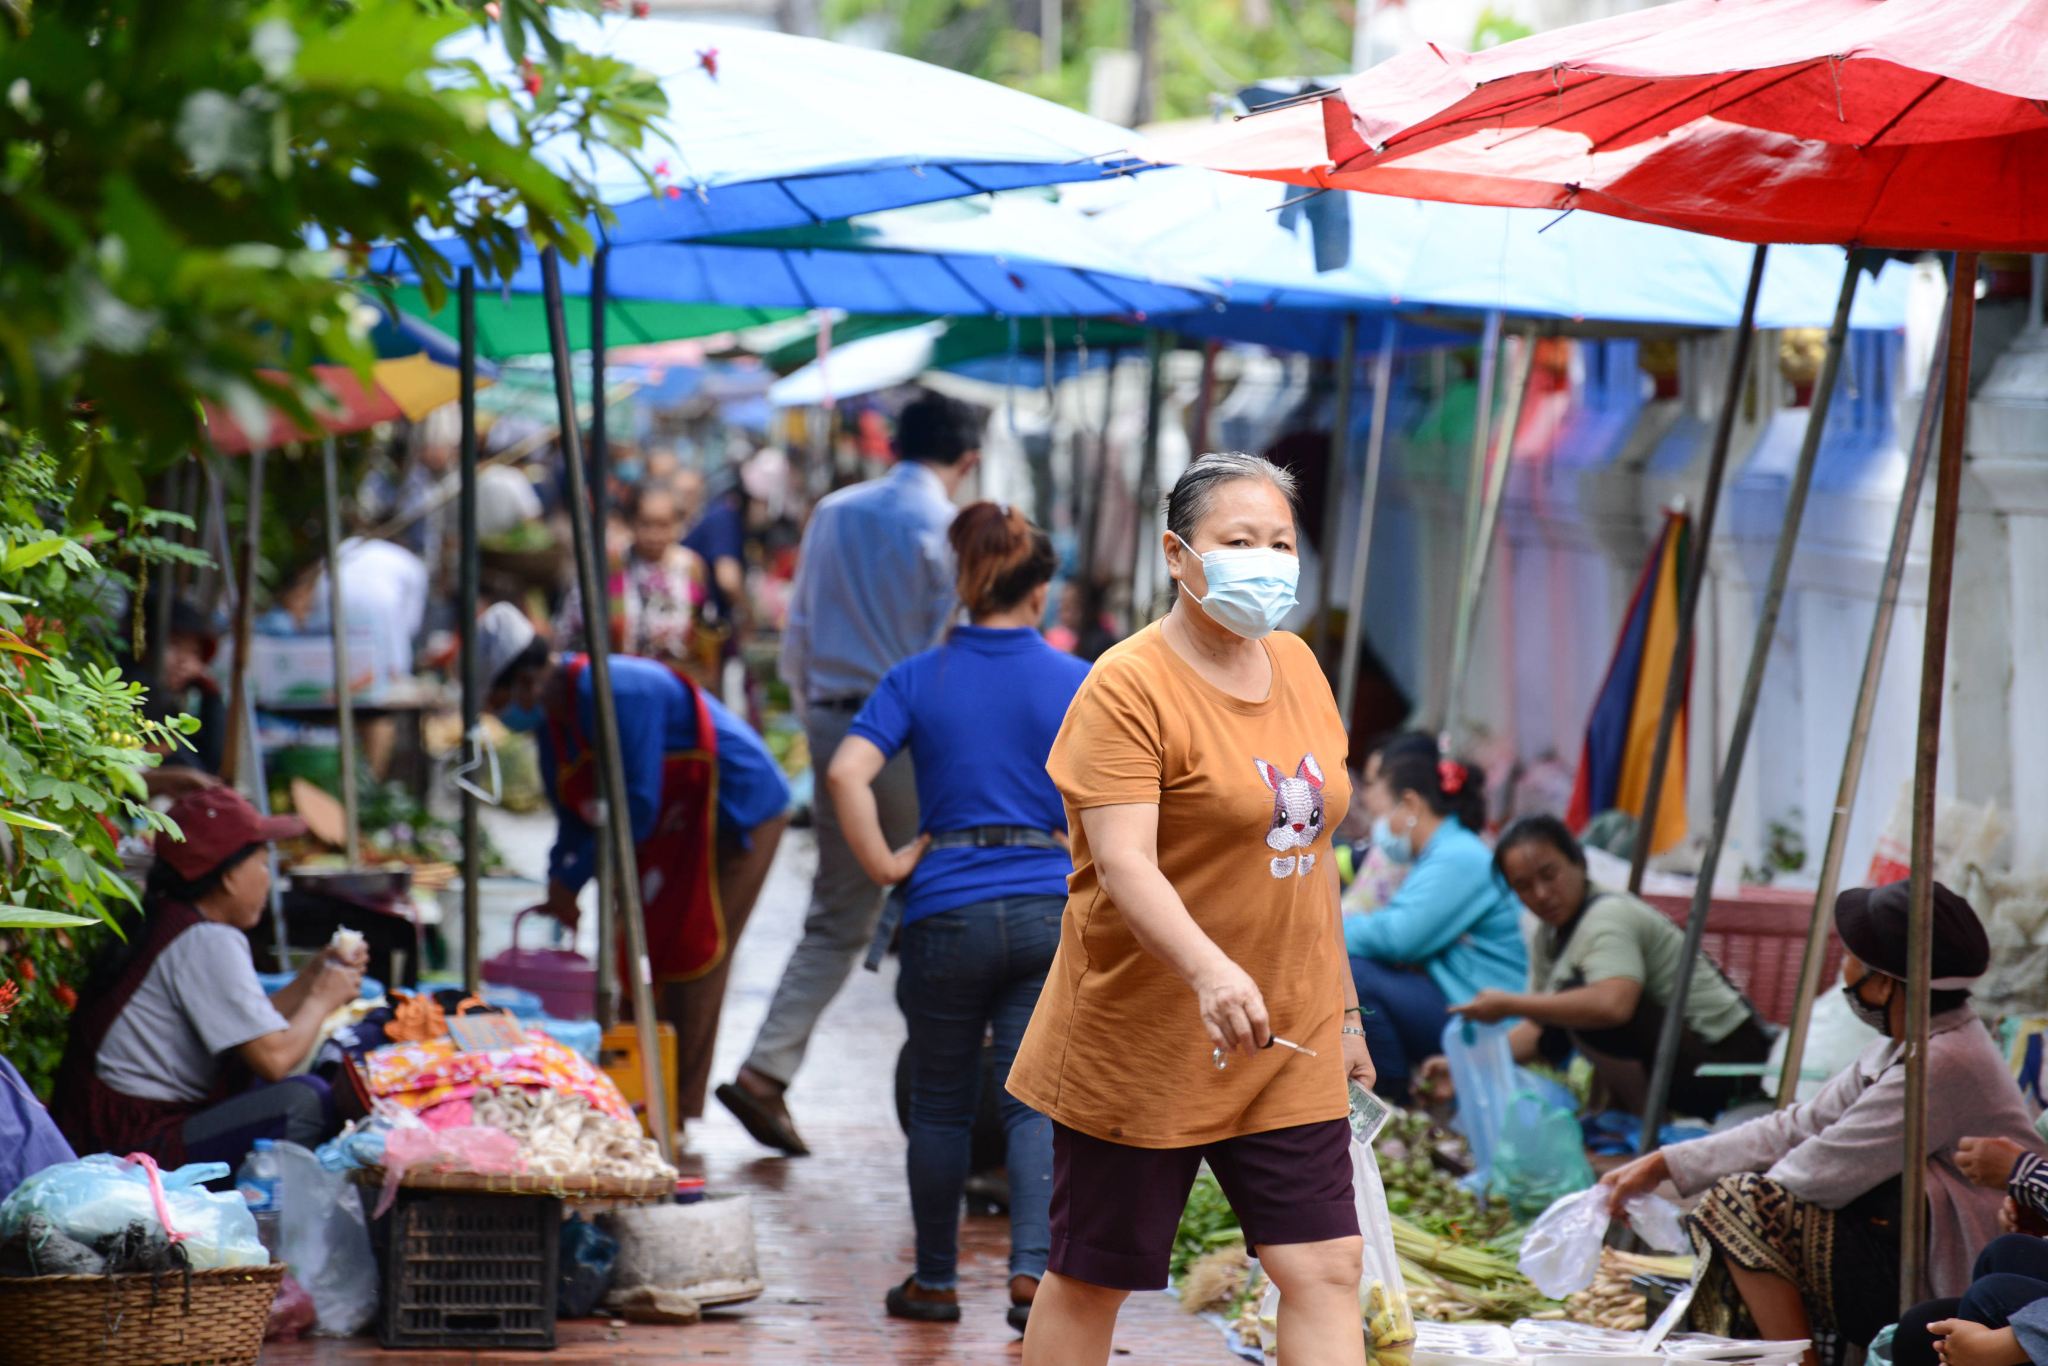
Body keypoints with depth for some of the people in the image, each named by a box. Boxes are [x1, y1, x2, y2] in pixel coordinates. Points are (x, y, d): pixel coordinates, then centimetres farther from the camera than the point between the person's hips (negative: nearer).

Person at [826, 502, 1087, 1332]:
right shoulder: (1076, 683, 1)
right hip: (1051, 911, 0)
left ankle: (935, 1282, 21)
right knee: (1036, 1100, 3)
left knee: (941, 1105, 13)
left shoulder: (917, 679, 0)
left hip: (947, 911, 0)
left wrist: (884, 864, -6)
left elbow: (848, 773, -14)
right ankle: (1032, 1269, -13)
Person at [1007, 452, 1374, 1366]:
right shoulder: (1128, 688, -14)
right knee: (1090, 1277, 7)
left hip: (1288, 1050, 6)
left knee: (1325, 1267, -3)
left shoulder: (1296, 666, 9)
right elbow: (1123, 860, -25)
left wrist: (1342, 1009, 18)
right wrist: (1210, 971, -41)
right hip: (1143, 1044, -6)